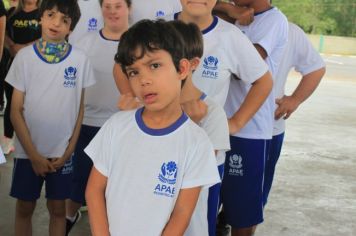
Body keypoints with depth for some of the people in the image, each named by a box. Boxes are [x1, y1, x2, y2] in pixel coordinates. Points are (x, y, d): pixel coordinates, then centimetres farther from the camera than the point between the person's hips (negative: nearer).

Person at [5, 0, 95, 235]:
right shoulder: (25, 56, -7)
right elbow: (16, 110, -5)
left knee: (58, 209, 13)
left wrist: (69, 150, -3)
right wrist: (33, 154, -9)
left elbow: (80, 108, 2)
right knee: (24, 208, 12)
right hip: (28, 151, 0)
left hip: (62, 152, 0)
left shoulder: (80, 59, -5)